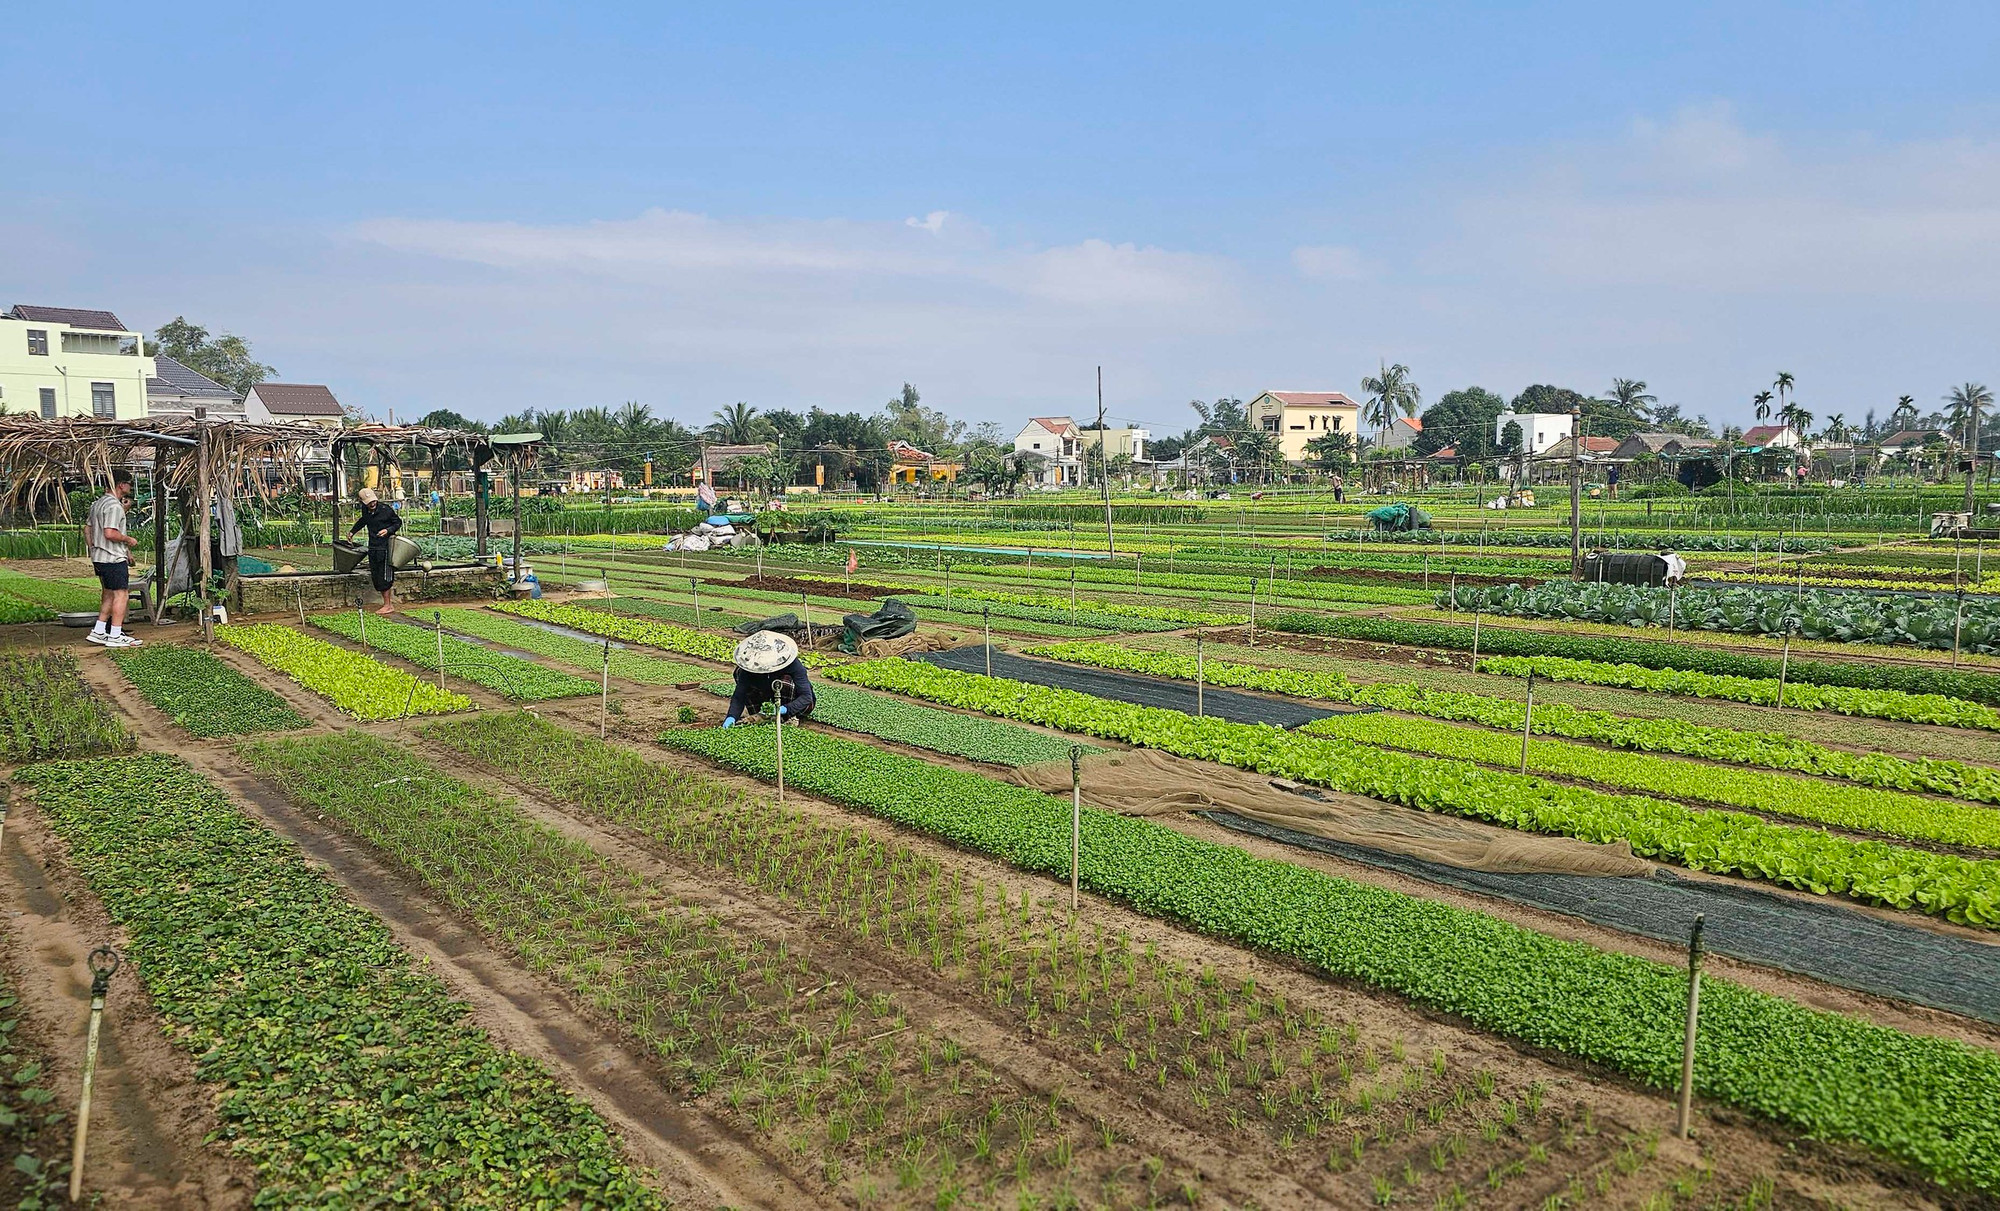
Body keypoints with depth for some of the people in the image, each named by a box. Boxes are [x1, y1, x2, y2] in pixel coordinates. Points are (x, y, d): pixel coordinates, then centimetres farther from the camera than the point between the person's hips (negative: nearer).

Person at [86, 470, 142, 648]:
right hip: (113, 558, -10)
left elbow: (88, 529, 21)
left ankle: (98, 632, 19)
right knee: (120, 594, -5)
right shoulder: (114, 506, -16)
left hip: (98, 558, 10)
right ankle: (115, 636, -5)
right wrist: (127, 539, -8)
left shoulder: (97, 503, 16)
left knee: (109, 594, 17)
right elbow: (110, 533, -25)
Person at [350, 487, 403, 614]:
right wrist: (352, 530, 30)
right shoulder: (365, 509, 6)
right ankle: (388, 604, 11)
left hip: (386, 547, -6)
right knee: (376, 578, 5)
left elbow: (398, 522, 0)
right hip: (373, 548, 6)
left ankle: (388, 605, 1)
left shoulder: (386, 510, -12)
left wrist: (388, 530, -15)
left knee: (384, 578, -6)